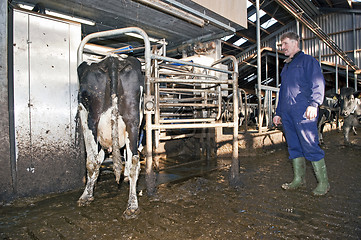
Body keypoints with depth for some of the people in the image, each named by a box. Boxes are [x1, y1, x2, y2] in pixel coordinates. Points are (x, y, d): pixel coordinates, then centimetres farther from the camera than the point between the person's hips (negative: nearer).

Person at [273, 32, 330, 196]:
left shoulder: (308, 60, 4)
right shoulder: (286, 67, 26)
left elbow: (318, 83, -7)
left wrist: (313, 104, -21)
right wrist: (278, 113, 22)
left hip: (303, 112, -7)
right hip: (287, 113, 7)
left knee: (310, 147, -7)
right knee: (294, 147, 9)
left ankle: (323, 182, 5)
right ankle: (298, 179, 17)